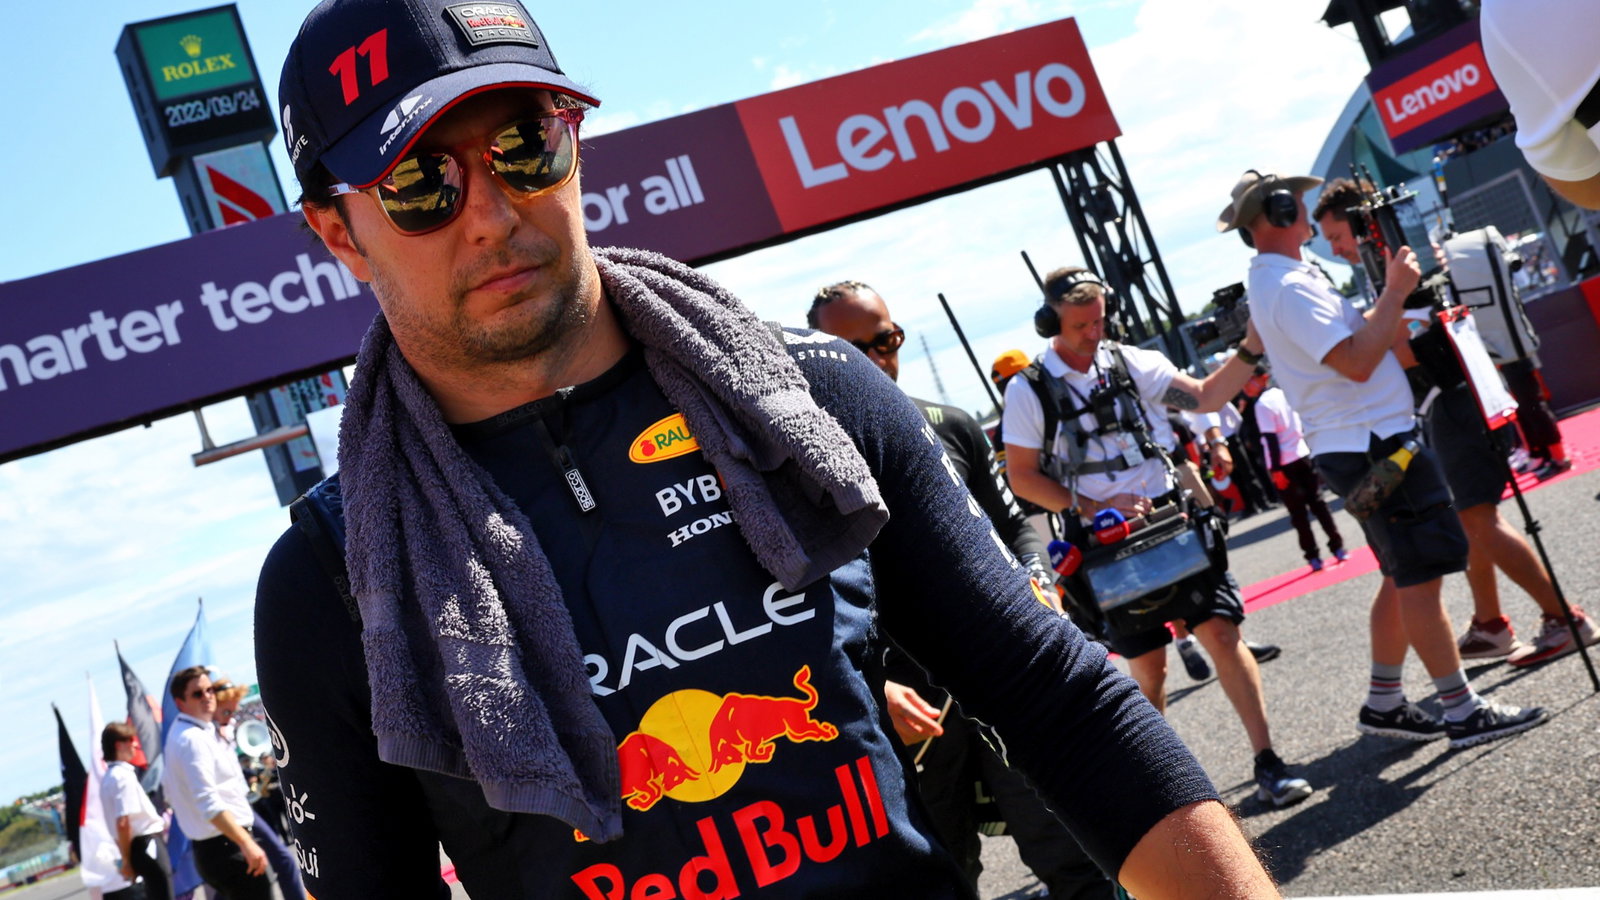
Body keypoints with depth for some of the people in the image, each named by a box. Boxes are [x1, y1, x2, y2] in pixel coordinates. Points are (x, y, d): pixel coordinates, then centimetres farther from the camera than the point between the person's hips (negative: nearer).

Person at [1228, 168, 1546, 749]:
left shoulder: (1272, 280, 16)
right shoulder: (1290, 286, -17)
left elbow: (1357, 341, 19)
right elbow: (1357, 362, -24)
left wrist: (1393, 287, 10)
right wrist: (1395, 292, -15)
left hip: (1355, 444, 11)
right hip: (1372, 443, -11)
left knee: (1405, 575, 15)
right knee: (1421, 574, -7)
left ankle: (1383, 703, 22)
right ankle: (1464, 712, -2)